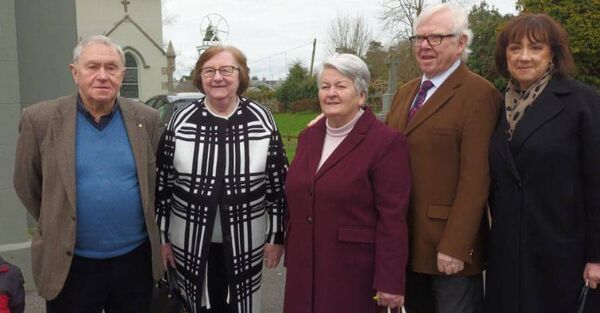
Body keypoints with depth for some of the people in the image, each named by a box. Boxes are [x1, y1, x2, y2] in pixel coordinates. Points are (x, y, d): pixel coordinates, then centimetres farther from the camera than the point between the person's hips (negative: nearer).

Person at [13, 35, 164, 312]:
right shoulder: (41, 119, -7)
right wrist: (57, 229, 9)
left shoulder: (146, 119, -1)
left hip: (136, 258, 2)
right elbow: (27, 186, 3)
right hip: (69, 263, -1)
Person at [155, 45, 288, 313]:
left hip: (245, 243, 0)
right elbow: (163, 183, 1)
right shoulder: (180, 121, -5)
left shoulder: (262, 120, -6)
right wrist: (163, 237, 3)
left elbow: (278, 183, -1)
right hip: (191, 243, 1)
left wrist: (276, 236, 0)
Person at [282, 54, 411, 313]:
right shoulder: (308, 136, 10)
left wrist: (389, 283, -15)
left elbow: (393, 220, -14)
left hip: (353, 275, -5)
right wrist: (291, 256, 16)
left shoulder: (386, 142, -11)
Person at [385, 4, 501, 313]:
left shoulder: (479, 95, -11)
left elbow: (475, 178, -17)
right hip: (404, 241, 7)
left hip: (448, 245, -7)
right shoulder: (405, 92, 13)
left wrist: (455, 246, -19)